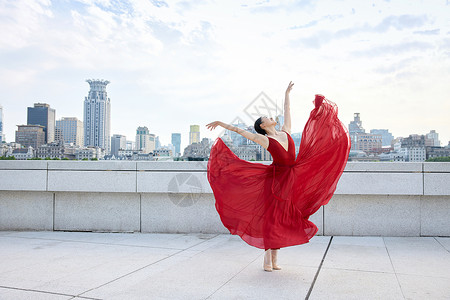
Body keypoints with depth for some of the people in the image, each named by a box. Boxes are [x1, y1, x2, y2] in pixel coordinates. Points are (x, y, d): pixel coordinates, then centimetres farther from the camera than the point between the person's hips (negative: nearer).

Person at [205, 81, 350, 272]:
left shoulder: (285, 132, 11)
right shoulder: (264, 140, -3)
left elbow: (287, 112, 22)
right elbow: (240, 131, -3)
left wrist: (287, 94, 31)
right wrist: (221, 124, -4)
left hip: (291, 179, 5)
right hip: (275, 178, -5)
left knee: (282, 217, 7)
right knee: (271, 215, -3)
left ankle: (275, 258, 14)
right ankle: (267, 259, 4)